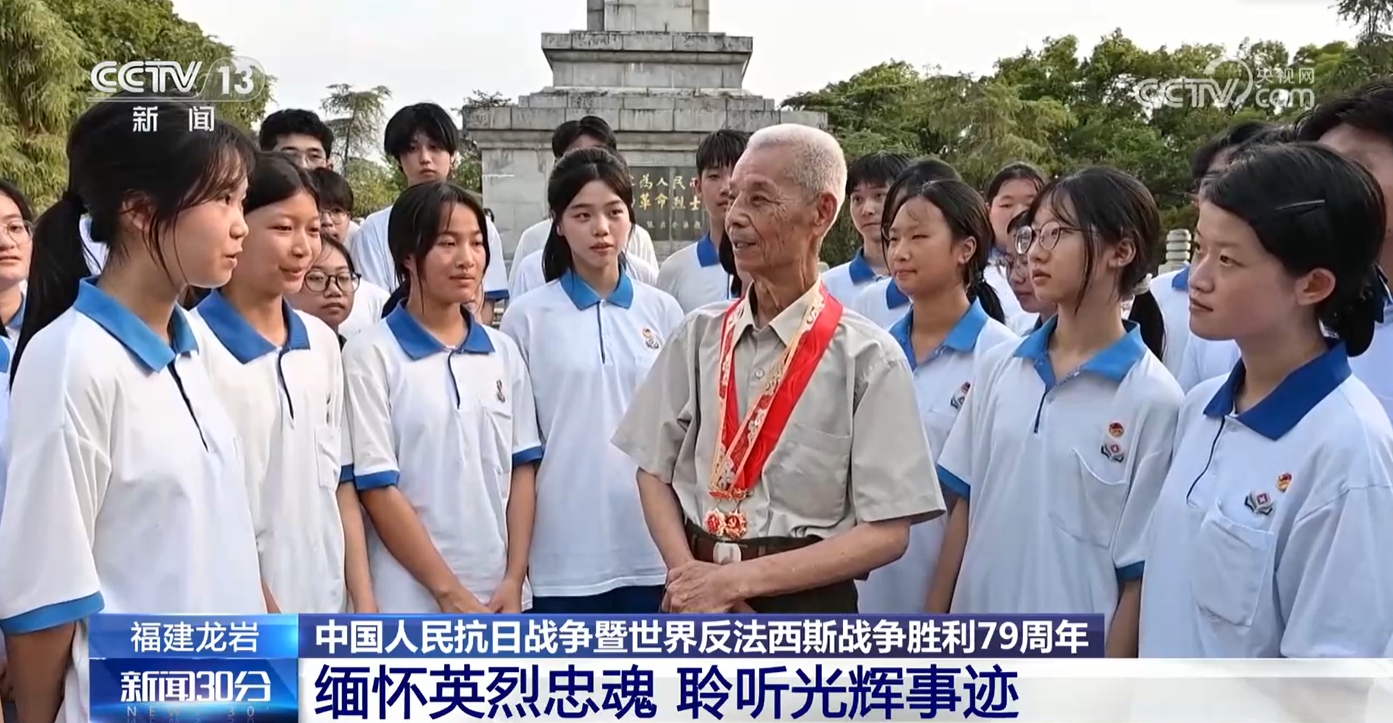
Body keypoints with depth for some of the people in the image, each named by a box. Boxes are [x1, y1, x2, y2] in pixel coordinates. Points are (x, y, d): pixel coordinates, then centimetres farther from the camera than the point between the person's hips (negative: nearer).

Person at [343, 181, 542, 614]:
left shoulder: (504, 353, 8)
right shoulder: (370, 355, -8)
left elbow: (523, 469, 7)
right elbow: (377, 488, -10)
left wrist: (513, 580, -2)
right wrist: (448, 590, -12)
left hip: (500, 595, 5)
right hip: (412, 602, -4)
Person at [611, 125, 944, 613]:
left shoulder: (867, 357, -12)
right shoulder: (698, 336, -1)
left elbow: (886, 533, -13)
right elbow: (654, 472, 4)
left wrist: (736, 579, -16)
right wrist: (691, 575, -13)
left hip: (806, 603, -3)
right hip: (697, 601, 3)